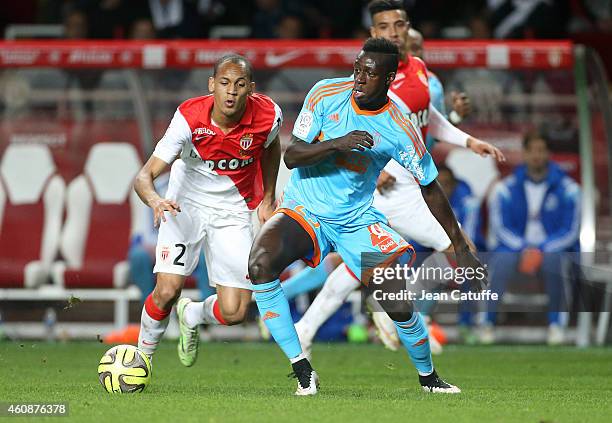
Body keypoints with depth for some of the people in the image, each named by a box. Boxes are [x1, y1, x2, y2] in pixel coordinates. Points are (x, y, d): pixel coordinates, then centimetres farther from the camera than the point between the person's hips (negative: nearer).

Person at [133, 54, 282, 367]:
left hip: (233, 212, 2)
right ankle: (142, 354, 10)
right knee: (167, 291, -19)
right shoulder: (189, 118, -26)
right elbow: (145, 176, -29)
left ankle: (191, 316, 29)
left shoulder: (268, 115, -18)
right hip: (185, 204, -2)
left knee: (234, 313, -7)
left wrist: (268, 199, 8)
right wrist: (155, 201, -51)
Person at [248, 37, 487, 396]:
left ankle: (428, 377, 22)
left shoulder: (399, 127, -13)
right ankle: (302, 368, -20)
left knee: (400, 308, -11)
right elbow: (292, 156, -14)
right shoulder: (326, 94, -12)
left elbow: (430, 188, -2)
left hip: (357, 220, 0)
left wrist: (461, 248, 0)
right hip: (302, 212, 0)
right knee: (261, 264, -30)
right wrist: (338, 143, -32)